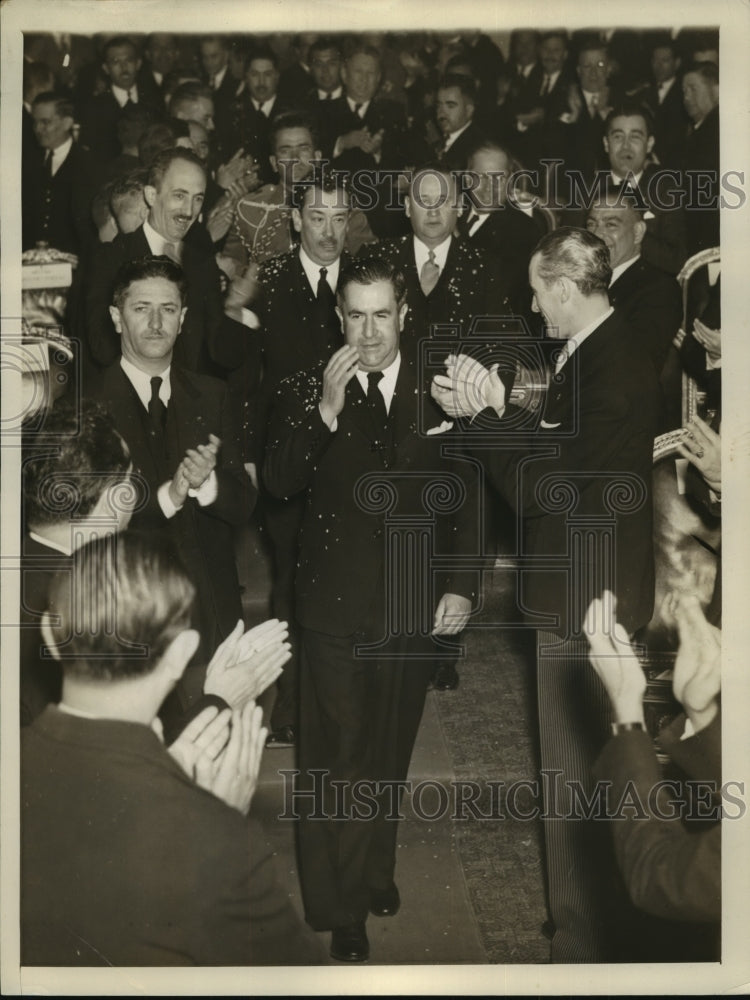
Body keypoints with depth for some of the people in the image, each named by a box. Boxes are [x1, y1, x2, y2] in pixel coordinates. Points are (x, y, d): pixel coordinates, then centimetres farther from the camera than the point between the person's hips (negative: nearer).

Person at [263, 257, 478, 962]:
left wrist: (462, 585, 0)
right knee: (336, 759, 4)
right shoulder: (304, 392, -2)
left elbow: (465, 495, 6)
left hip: (415, 608, 2)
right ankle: (341, 909, 20)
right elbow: (278, 482, -14)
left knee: (389, 753, 17)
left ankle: (374, 870, 39)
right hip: (336, 607, -2)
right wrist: (324, 413, -26)